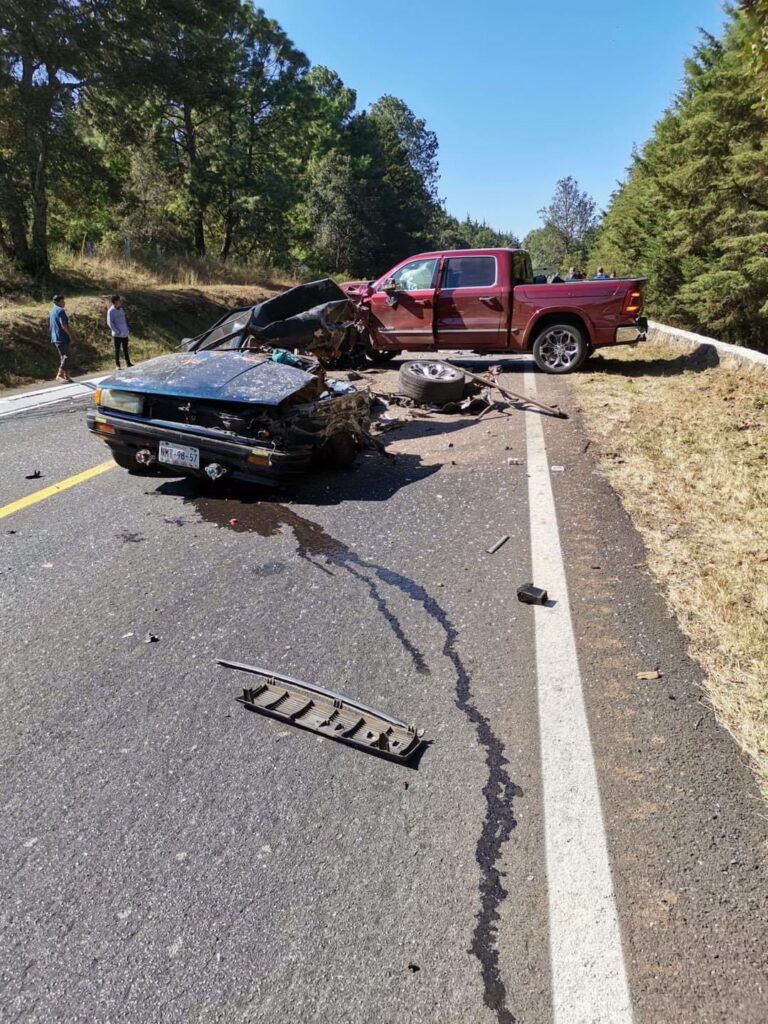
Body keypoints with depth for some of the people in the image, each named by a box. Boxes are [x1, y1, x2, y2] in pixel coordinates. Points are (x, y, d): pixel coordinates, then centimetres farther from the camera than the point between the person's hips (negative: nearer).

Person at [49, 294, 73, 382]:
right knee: (66, 356, -12)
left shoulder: (52, 310, 17)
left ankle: (66, 376, 17)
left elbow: (50, 323, 22)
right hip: (62, 337, -10)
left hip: (55, 338, 10)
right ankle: (59, 375, -22)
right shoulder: (60, 310, -13)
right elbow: (63, 325, -22)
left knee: (63, 356, 14)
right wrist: (70, 335, -15)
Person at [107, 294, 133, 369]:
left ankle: (128, 363, 24)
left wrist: (127, 328, 9)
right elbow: (110, 323, -14)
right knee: (117, 349, 3)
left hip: (125, 333, 6)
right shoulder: (111, 311, -12)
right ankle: (117, 365, 10)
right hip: (117, 334, -6)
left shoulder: (121, 309, 9)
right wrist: (118, 332, -18)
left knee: (125, 348, 15)